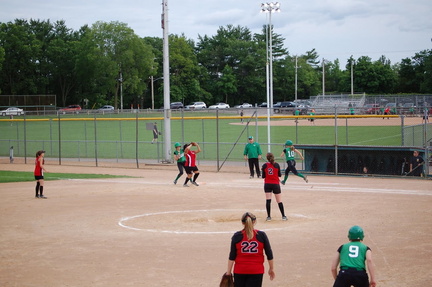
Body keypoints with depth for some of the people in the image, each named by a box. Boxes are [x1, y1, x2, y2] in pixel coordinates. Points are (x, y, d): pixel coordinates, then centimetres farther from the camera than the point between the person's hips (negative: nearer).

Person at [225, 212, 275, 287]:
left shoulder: (236, 236, -3)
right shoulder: (261, 235, -3)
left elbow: (232, 257, -2)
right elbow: (269, 254, 2)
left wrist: (228, 271, 3)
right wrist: (271, 269, 13)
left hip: (240, 271, 1)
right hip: (257, 271, 0)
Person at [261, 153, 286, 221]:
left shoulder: (264, 166, -5)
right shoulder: (277, 165, -7)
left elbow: (263, 176, -1)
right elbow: (279, 175, 0)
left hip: (267, 184, 0)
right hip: (275, 184, 0)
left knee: (268, 200, 0)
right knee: (279, 201, 7)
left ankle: (268, 216, -5)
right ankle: (283, 216, 13)